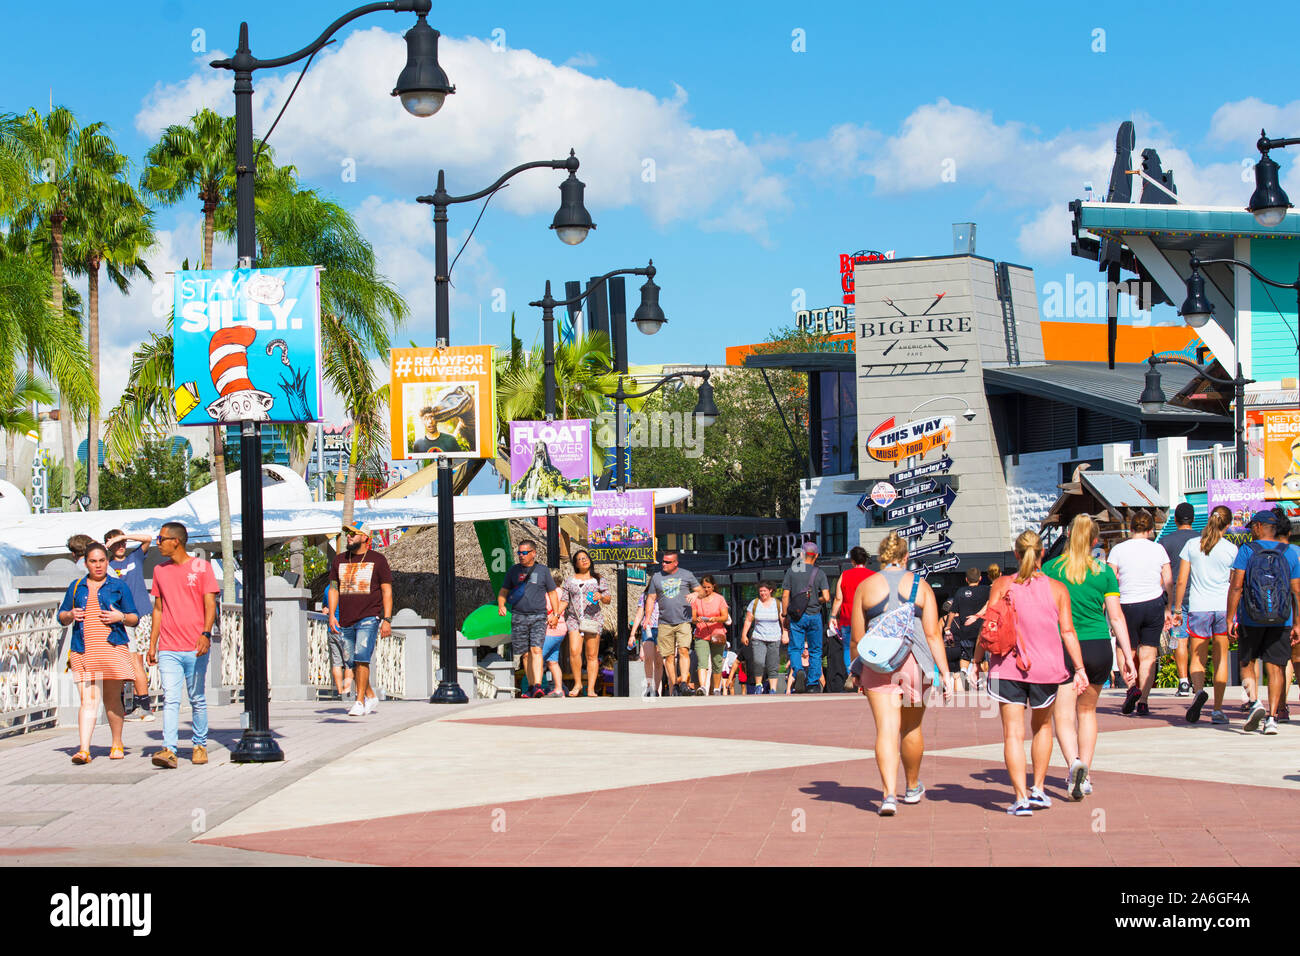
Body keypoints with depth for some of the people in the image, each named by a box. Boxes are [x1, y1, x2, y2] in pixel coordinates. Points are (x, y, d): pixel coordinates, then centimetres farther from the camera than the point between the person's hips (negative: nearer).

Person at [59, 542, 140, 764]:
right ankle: (83, 749, -15)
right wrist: (70, 615, -1)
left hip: (113, 647, -1)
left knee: (112, 699, 4)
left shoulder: (118, 587, 10)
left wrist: (121, 617, -11)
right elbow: (61, 616, 21)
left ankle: (117, 745, 18)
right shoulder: (76, 587, 16)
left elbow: (135, 619, 10)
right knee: (88, 700, -8)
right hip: (83, 651, 1)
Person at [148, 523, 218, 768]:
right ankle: (169, 750, -17)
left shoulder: (201, 567, 1)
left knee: (197, 700, 5)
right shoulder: (160, 570, 14)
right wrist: (152, 644, 14)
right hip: (168, 649, 3)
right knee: (170, 700, -9)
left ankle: (200, 746, 18)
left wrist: (206, 633, -19)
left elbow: (210, 604, -5)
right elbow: (158, 609, 19)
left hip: (195, 648, -3)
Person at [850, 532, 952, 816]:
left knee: (886, 730, -5)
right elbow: (933, 634, -2)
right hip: (914, 662, 1)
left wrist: (859, 671, 18)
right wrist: (945, 672, 0)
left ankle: (889, 794, -19)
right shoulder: (920, 585, 3)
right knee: (911, 728, 17)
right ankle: (913, 788, 35)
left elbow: (857, 636, 5)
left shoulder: (865, 586, 3)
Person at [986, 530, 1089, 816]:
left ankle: (1021, 798, -12)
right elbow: (1068, 631, -1)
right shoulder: (1057, 589, 2)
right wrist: (1080, 669, 2)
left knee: (1013, 733, -2)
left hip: (1008, 666, -1)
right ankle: (1038, 789, 22)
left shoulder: (1001, 585, 0)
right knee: (1042, 726, 23)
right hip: (1046, 667, 2)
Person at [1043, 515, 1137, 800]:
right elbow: (1116, 616, 0)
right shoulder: (1104, 572, 2)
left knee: (1063, 715, -1)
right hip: (1098, 648, 2)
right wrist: (1128, 655, 3)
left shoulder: (1050, 569, -1)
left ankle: (1074, 763, -26)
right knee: (1087, 711, 19)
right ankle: (1084, 776, 22)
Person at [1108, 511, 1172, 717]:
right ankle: (1143, 702, 0)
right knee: (1148, 655, 6)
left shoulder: (1118, 550, -1)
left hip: (1128, 606, -1)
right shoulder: (1158, 549, 3)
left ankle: (1132, 687, -13)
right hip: (1154, 605, 1)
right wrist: (1168, 610, 14)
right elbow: (1168, 583, 5)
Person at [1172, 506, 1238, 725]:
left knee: (1197, 657, 8)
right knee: (1221, 657, 9)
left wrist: (1177, 609, 8)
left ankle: (1198, 690, -23)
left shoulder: (1191, 545, 0)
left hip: (1198, 608, 0)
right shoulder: (1231, 549, -2)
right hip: (1224, 607, 0)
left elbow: (1181, 581, 0)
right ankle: (1217, 709, 7)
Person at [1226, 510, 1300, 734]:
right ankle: (1272, 717, -3)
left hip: (1251, 620, -2)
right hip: (1281, 621, 2)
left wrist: (1230, 619, -5)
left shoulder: (1246, 551, -3)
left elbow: (1236, 587, -9)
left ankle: (1254, 701, -11)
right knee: (1276, 667, 4)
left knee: (1247, 663, 13)